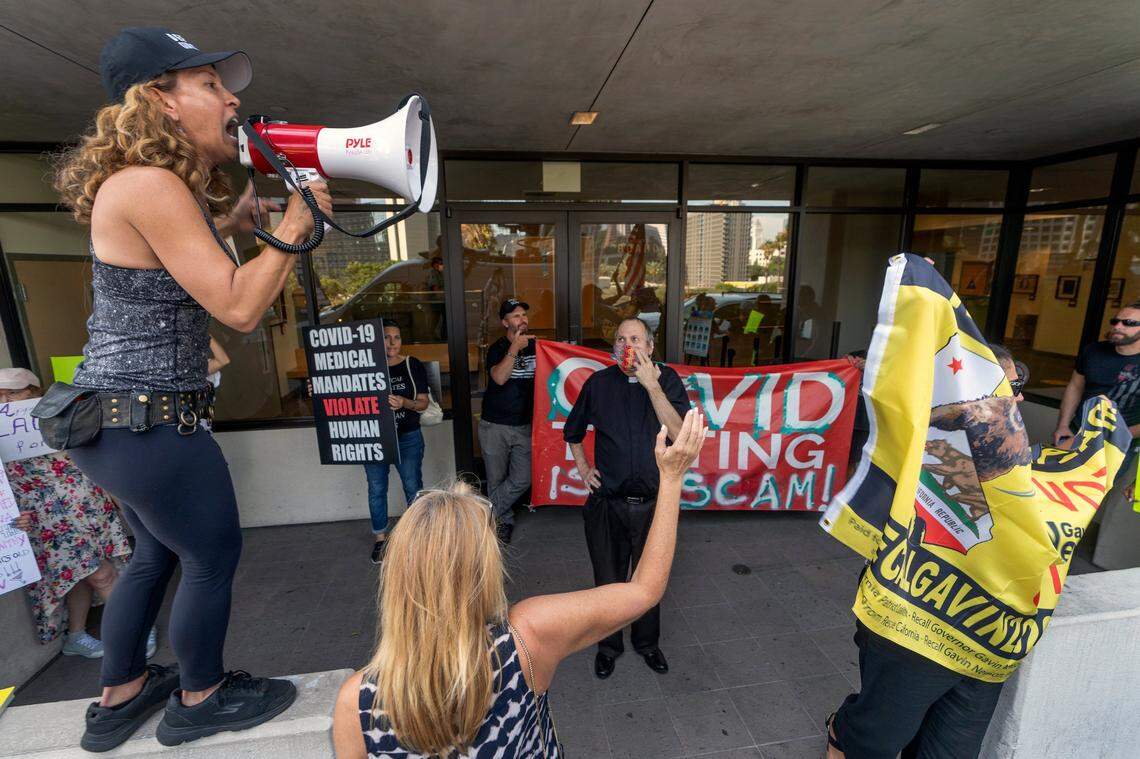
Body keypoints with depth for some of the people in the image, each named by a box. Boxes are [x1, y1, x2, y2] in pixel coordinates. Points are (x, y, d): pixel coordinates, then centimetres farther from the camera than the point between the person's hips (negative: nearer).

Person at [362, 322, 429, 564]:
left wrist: (404, 403, -24)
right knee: (376, 490, 12)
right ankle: (380, 538, 30)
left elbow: (423, 402, -5)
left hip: (408, 437, -1)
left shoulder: (413, 366, -4)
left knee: (413, 488, 7)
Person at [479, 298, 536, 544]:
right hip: (495, 425, -3)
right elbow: (499, 378, -22)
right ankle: (503, 522, 29)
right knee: (496, 479, 8)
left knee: (522, 480, -1)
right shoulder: (497, 348, -5)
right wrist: (514, 349, -27)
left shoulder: (535, 346, 5)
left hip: (524, 426, 3)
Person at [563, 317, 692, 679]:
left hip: (653, 502, 0)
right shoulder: (599, 383, -2)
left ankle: (647, 642, 47)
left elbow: (679, 434, -21)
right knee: (608, 579, 17)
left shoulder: (667, 379, -6)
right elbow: (572, 432, 13)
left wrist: (652, 384, -26)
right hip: (607, 503, 1)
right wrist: (582, 469, 3)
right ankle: (609, 645, 43)